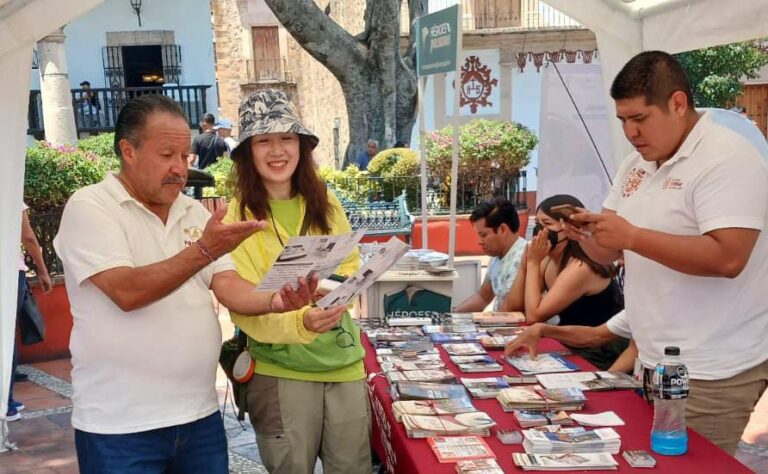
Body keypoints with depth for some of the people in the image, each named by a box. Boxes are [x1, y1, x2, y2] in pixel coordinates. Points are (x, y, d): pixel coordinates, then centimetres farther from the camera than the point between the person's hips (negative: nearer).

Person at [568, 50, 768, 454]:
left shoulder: (727, 156, -15)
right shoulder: (637, 164, 10)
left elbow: (727, 258, -26)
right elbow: (610, 253, 14)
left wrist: (631, 236, -26)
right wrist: (586, 235, -8)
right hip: (655, 361, 8)